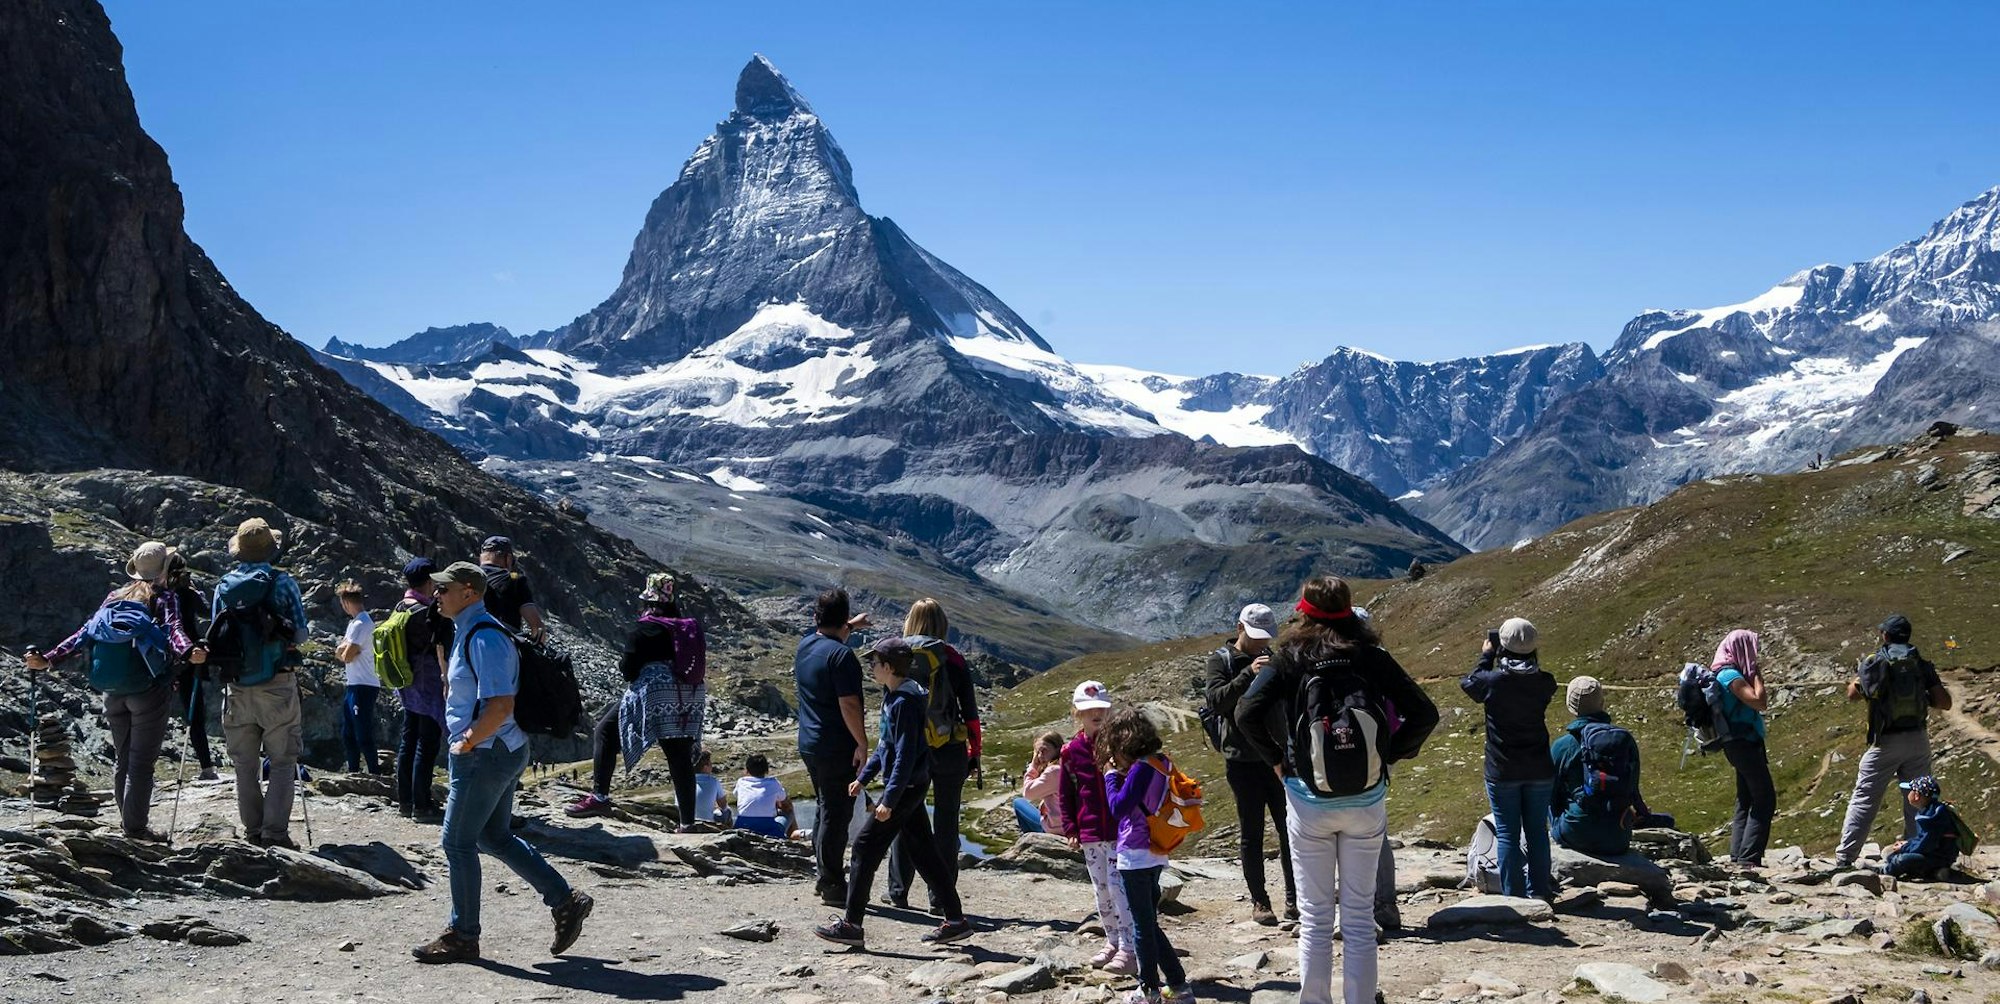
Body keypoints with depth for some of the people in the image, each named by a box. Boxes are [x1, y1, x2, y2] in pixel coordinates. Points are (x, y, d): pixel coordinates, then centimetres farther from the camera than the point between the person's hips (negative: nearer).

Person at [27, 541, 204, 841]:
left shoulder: (115, 596, 15)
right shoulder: (165, 597, 2)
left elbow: (85, 633, 4)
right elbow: (174, 629, -19)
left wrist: (48, 659, 0)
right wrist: (188, 652, -37)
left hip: (112, 690, 5)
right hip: (148, 689, -5)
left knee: (123, 759, 16)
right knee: (141, 761, -4)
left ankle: (128, 822, 20)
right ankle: (136, 827, -7)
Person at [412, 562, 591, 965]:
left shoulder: (484, 638, -20)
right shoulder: (466, 633, 13)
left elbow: (500, 705, -27)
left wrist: (467, 742, -18)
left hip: (484, 755, -10)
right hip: (503, 752, 10)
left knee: (458, 842, 0)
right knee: (495, 837, 17)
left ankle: (462, 937, 11)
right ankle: (565, 900, 19)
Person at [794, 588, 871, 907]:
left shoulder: (805, 644, 7)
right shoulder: (840, 654, -18)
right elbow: (848, 705, -22)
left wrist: (852, 626, 44)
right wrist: (862, 743, -16)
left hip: (808, 745, 9)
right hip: (836, 747, -9)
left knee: (825, 809, 20)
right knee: (836, 813, -3)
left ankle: (824, 875, 27)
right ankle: (832, 885, 0)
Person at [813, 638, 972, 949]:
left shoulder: (904, 702, -19)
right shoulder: (894, 697, 12)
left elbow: (906, 755, -22)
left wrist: (889, 799, -23)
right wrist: (864, 777, 22)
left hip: (905, 786, -10)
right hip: (911, 786, 10)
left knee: (866, 847, -6)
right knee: (923, 851, 12)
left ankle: (851, 925, -2)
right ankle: (955, 920, 15)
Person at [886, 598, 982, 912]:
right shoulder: (953, 659, -4)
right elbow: (970, 712, -3)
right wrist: (974, 752, 5)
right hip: (950, 751, -1)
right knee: (945, 821, 8)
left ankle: (898, 892, 16)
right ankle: (940, 897, 8)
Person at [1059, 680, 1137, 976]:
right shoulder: (1072, 750, 4)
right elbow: (1065, 793, 10)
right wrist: (1071, 828, 5)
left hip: (1119, 831, -4)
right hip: (1090, 834, 4)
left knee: (1118, 887, -9)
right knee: (1101, 891, 12)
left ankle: (1128, 949, -6)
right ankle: (1112, 942, 25)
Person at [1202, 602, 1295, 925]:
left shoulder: (1271, 659, 10)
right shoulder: (1221, 660, -1)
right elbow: (1216, 700, -18)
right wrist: (1248, 674, -28)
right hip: (1242, 761, -3)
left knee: (1289, 829, 2)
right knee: (1251, 833, 3)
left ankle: (1294, 899, 10)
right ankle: (1259, 901, 11)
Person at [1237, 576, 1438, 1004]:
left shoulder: (1289, 658, -3)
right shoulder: (1372, 656, 0)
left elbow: (1246, 713, -14)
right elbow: (1424, 713, -4)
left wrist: (1277, 758, -1)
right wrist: (1388, 755, 4)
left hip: (1308, 799, -1)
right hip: (1367, 800, 1)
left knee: (1315, 918, 8)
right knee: (1359, 917, 9)